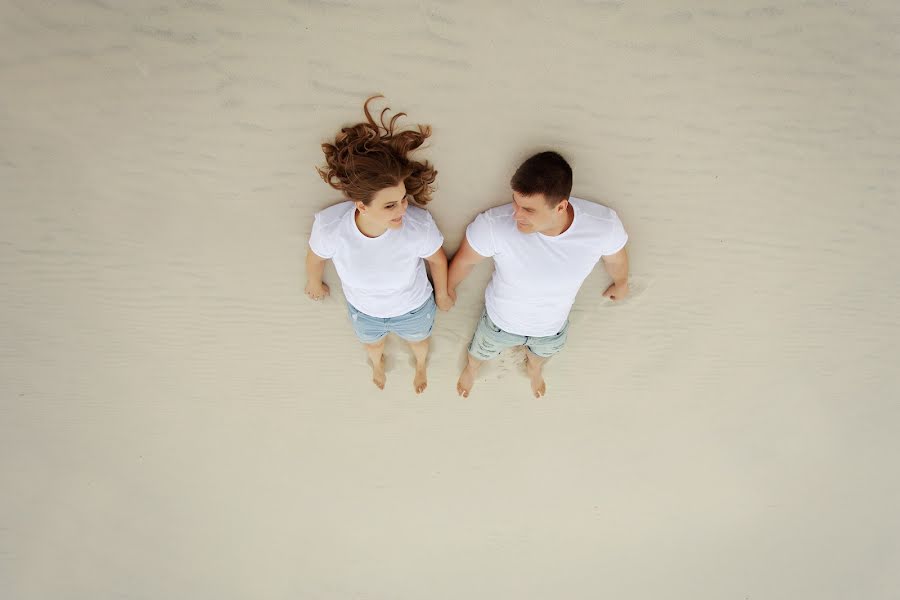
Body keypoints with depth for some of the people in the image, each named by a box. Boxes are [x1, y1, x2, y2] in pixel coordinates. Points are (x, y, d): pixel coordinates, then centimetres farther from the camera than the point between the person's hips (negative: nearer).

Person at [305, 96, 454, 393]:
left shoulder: (418, 224, -40)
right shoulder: (328, 225, -38)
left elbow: (437, 258, -16)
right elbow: (316, 256, -13)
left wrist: (442, 293, 2)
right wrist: (314, 283, 8)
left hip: (414, 309, 0)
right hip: (364, 311, 1)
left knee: (418, 342, 35)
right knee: (372, 345, 36)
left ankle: (420, 364, 74)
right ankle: (377, 363, 76)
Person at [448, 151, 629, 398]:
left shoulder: (603, 225, -36)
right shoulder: (494, 224, -42)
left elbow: (615, 257, -9)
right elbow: (464, 260, -18)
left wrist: (621, 284, 12)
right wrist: (449, 288, 2)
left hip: (553, 326, 2)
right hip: (501, 321, -1)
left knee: (540, 355, 37)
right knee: (480, 353, 32)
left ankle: (534, 369, 75)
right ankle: (471, 369, 70)